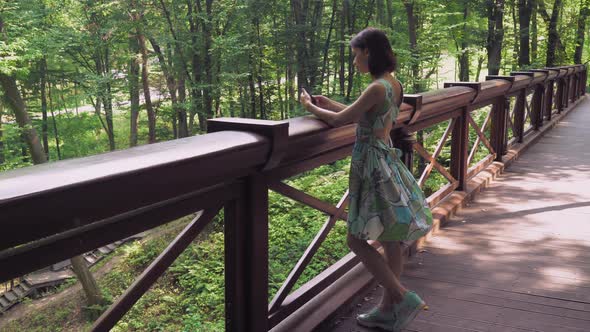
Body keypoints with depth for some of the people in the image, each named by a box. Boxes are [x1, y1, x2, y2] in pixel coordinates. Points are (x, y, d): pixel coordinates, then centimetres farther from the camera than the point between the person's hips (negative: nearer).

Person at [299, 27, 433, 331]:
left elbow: (339, 120, -14)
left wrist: (310, 106, 2)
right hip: (387, 161, 9)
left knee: (357, 240, 1)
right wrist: (329, 102, 20)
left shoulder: (377, 88, -20)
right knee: (389, 240, 13)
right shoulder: (393, 84, 7)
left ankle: (404, 299, -1)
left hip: (373, 166, -9)